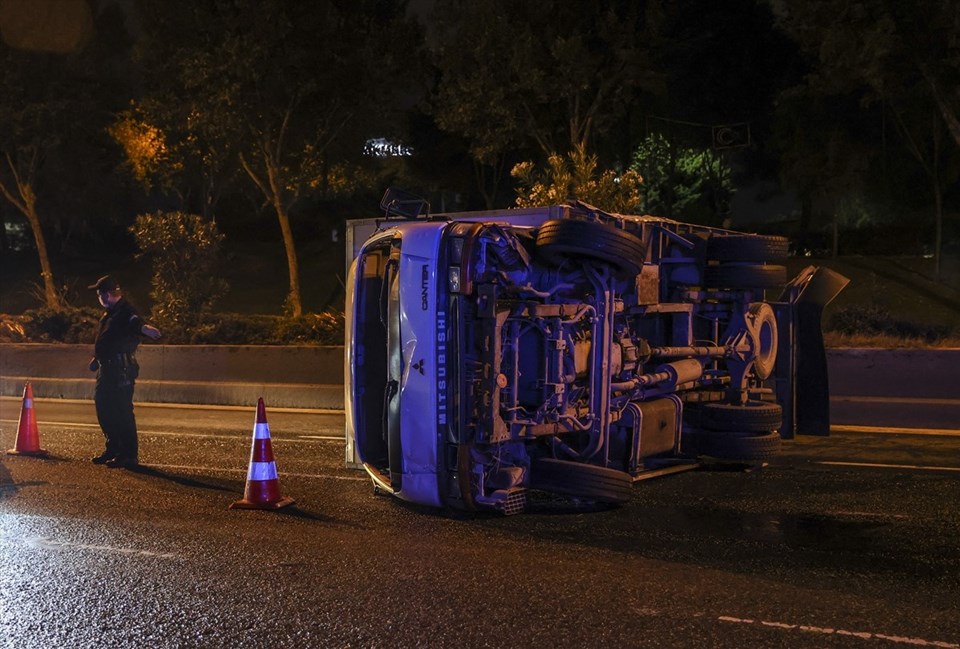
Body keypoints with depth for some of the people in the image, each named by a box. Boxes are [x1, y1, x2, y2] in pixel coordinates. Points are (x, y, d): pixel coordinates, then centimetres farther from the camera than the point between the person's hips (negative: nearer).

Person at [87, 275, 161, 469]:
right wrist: (97, 358, 38)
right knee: (103, 408, 15)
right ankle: (113, 449, 27)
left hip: (121, 371, -10)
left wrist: (143, 328, -59)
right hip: (107, 369, 10)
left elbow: (134, 322, -36)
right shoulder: (110, 313, 18)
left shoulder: (125, 312, -14)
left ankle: (129, 455, -4)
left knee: (122, 411, -9)